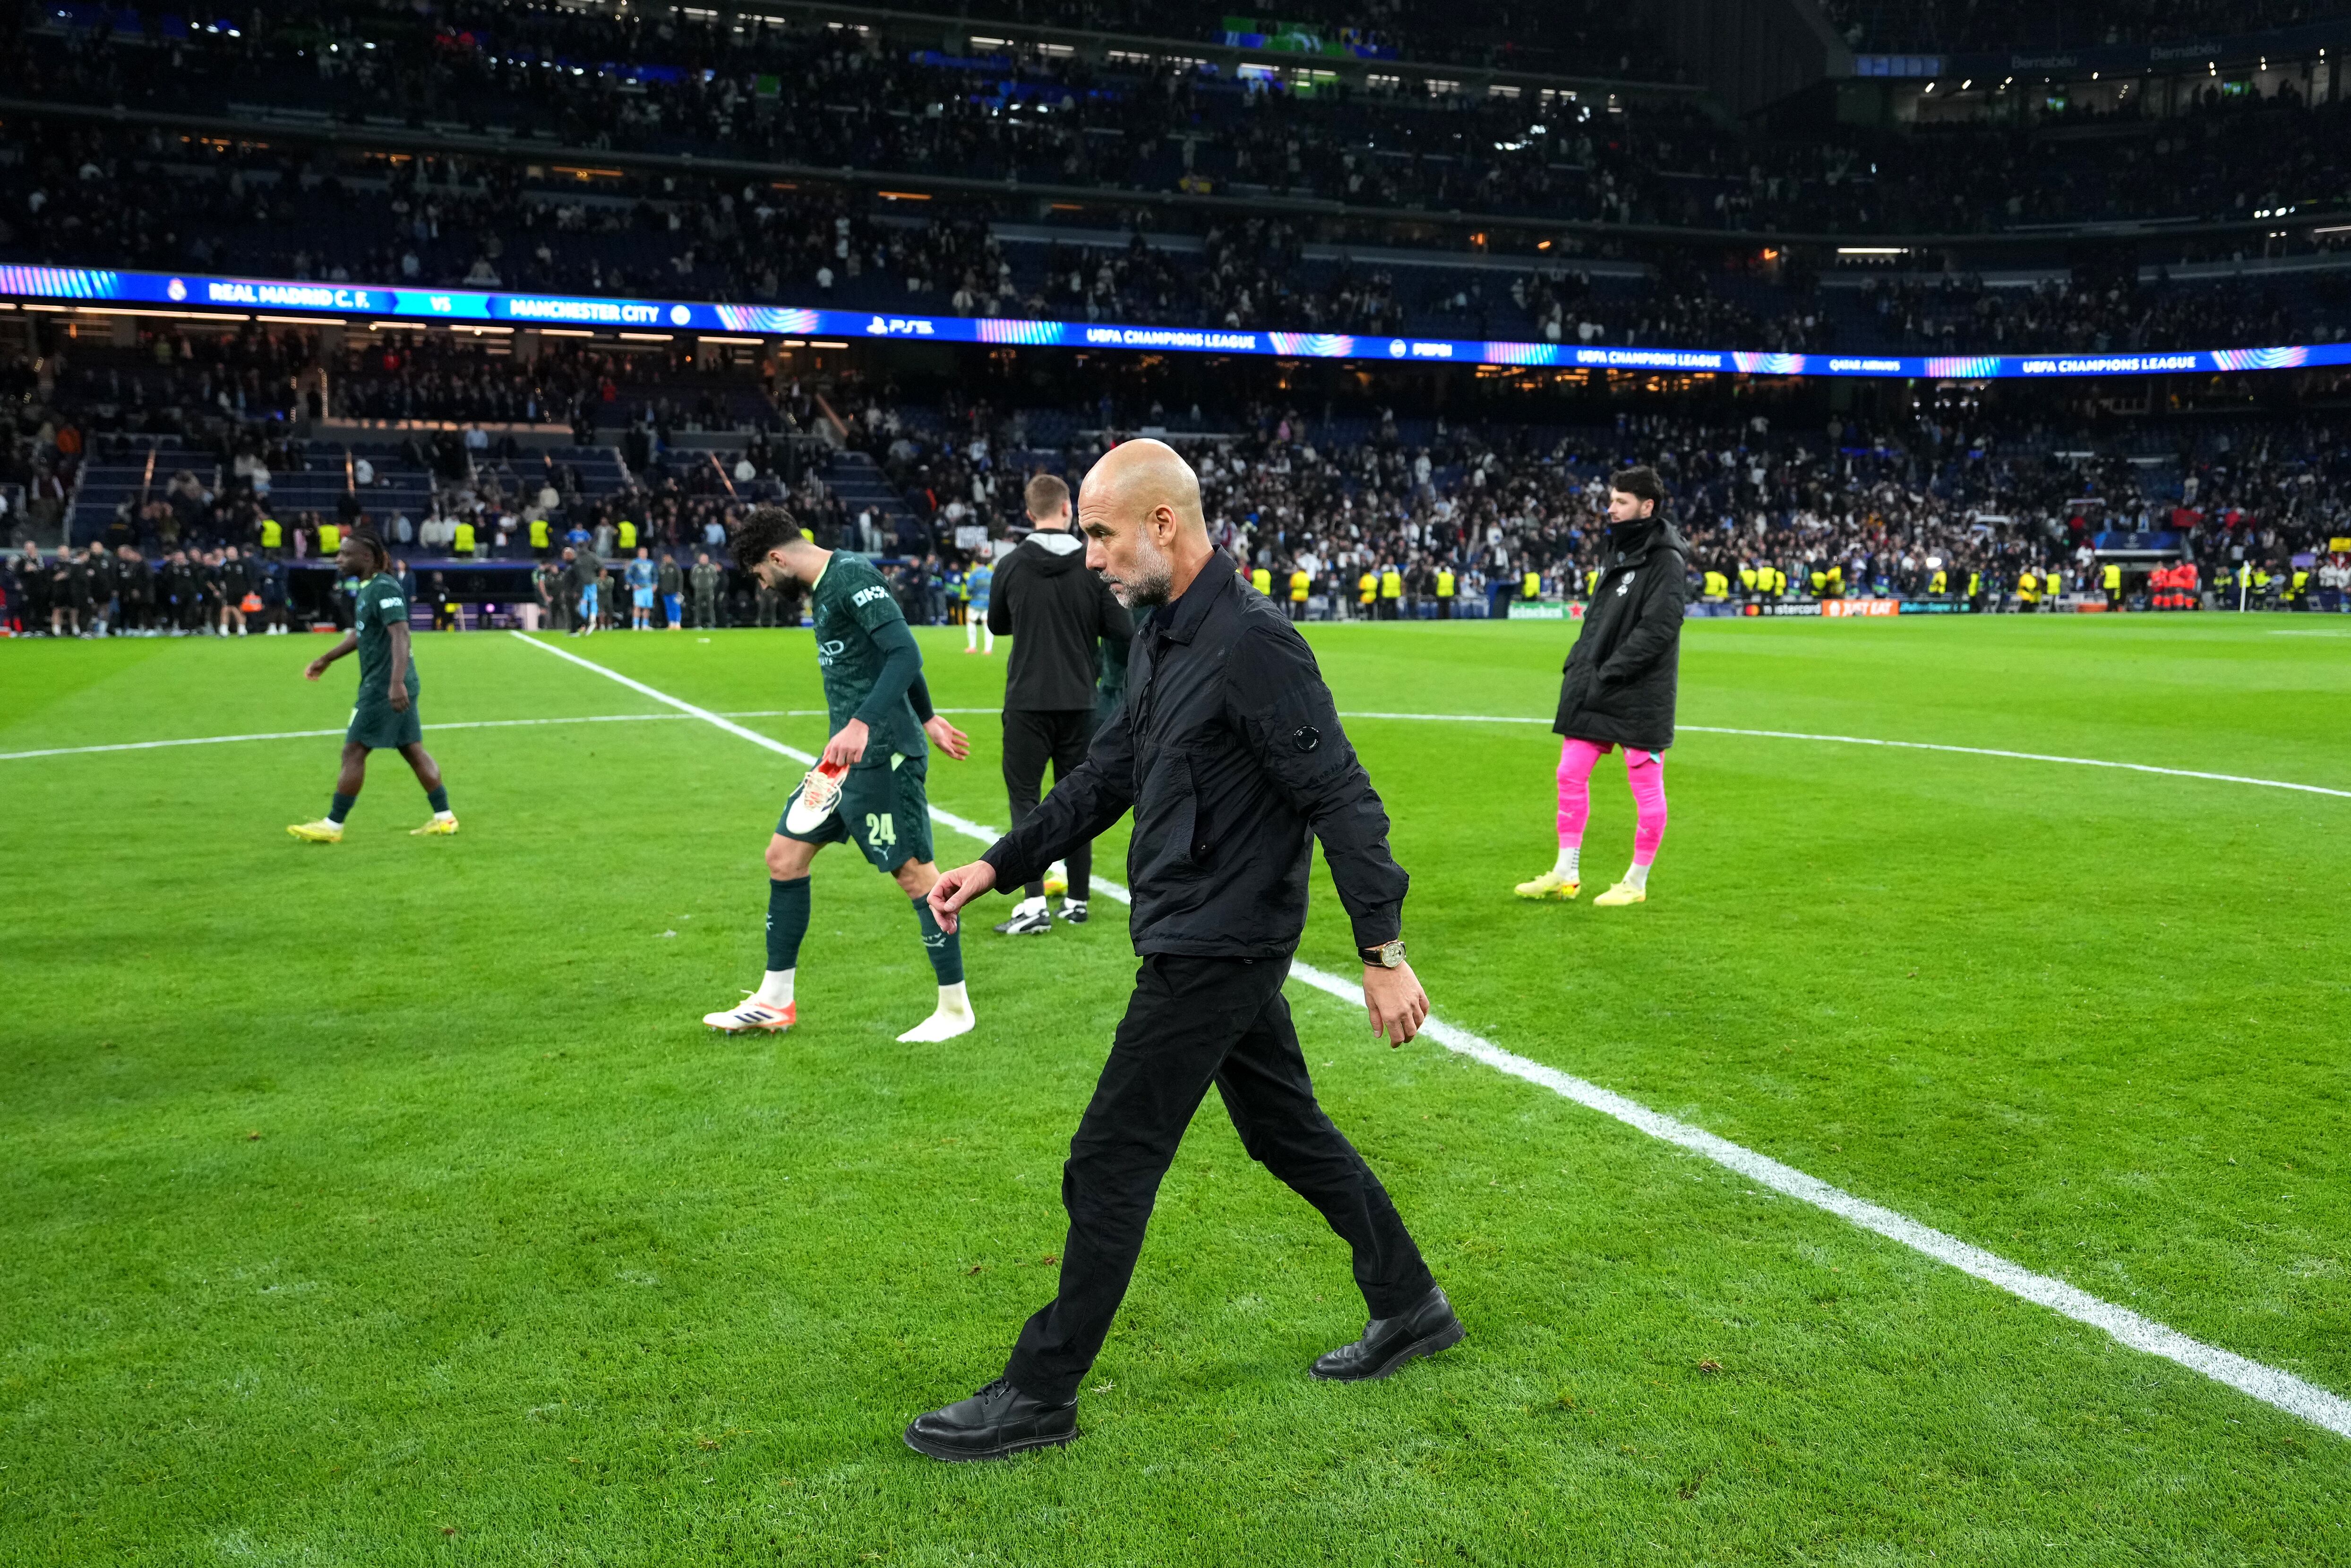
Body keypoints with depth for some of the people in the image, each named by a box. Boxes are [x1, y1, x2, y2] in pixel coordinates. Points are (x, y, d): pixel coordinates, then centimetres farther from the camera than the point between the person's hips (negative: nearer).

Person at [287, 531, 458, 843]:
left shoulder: (385, 588, -16)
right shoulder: (368, 588, 15)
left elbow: (400, 634, -26)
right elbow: (360, 633, 29)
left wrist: (396, 682, -34)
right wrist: (326, 659, 32)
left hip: (385, 688, -10)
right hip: (390, 686, 10)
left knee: (353, 751, -2)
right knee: (414, 750, 10)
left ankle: (332, 826, 5)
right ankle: (444, 817, 13)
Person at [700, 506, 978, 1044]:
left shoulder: (853, 577, -14)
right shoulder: (826, 586, 16)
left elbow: (905, 653, -24)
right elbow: (896, 654, 25)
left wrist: (862, 722, -33)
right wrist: (926, 718, 32)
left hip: (882, 754, -10)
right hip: (847, 755, 10)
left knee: (914, 872, -4)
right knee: (784, 857, 11)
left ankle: (955, 1008, 9)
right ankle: (775, 1002, 21)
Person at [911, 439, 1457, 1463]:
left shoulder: (1251, 643, -21)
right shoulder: (1164, 636, 9)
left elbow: (1340, 800, -21)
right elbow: (1106, 774, 17)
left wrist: (1383, 954, -21)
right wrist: (999, 866, 11)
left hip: (1215, 948, -10)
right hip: (1212, 943, 10)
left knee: (1109, 1167, -1)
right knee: (1288, 1130, 20)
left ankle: (1039, 1396, 13)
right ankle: (1410, 1308, 36)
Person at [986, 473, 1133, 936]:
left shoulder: (1012, 565, -4)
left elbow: (997, 625, 12)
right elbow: (1122, 631, -4)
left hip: (1027, 702, -2)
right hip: (1078, 702, 2)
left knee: (1024, 797, 1)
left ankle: (1035, 904, -10)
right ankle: (1077, 899, 20)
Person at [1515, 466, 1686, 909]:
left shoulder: (1666, 559, -12)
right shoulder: (1619, 550, 14)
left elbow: (1658, 629, -20)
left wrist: (1611, 672, -21)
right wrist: (1579, 661, 7)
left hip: (1641, 694, -8)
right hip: (1594, 689, 8)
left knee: (1647, 788, 4)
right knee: (1571, 775, 8)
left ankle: (1637, 883, 15)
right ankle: (1566, 874, 18)